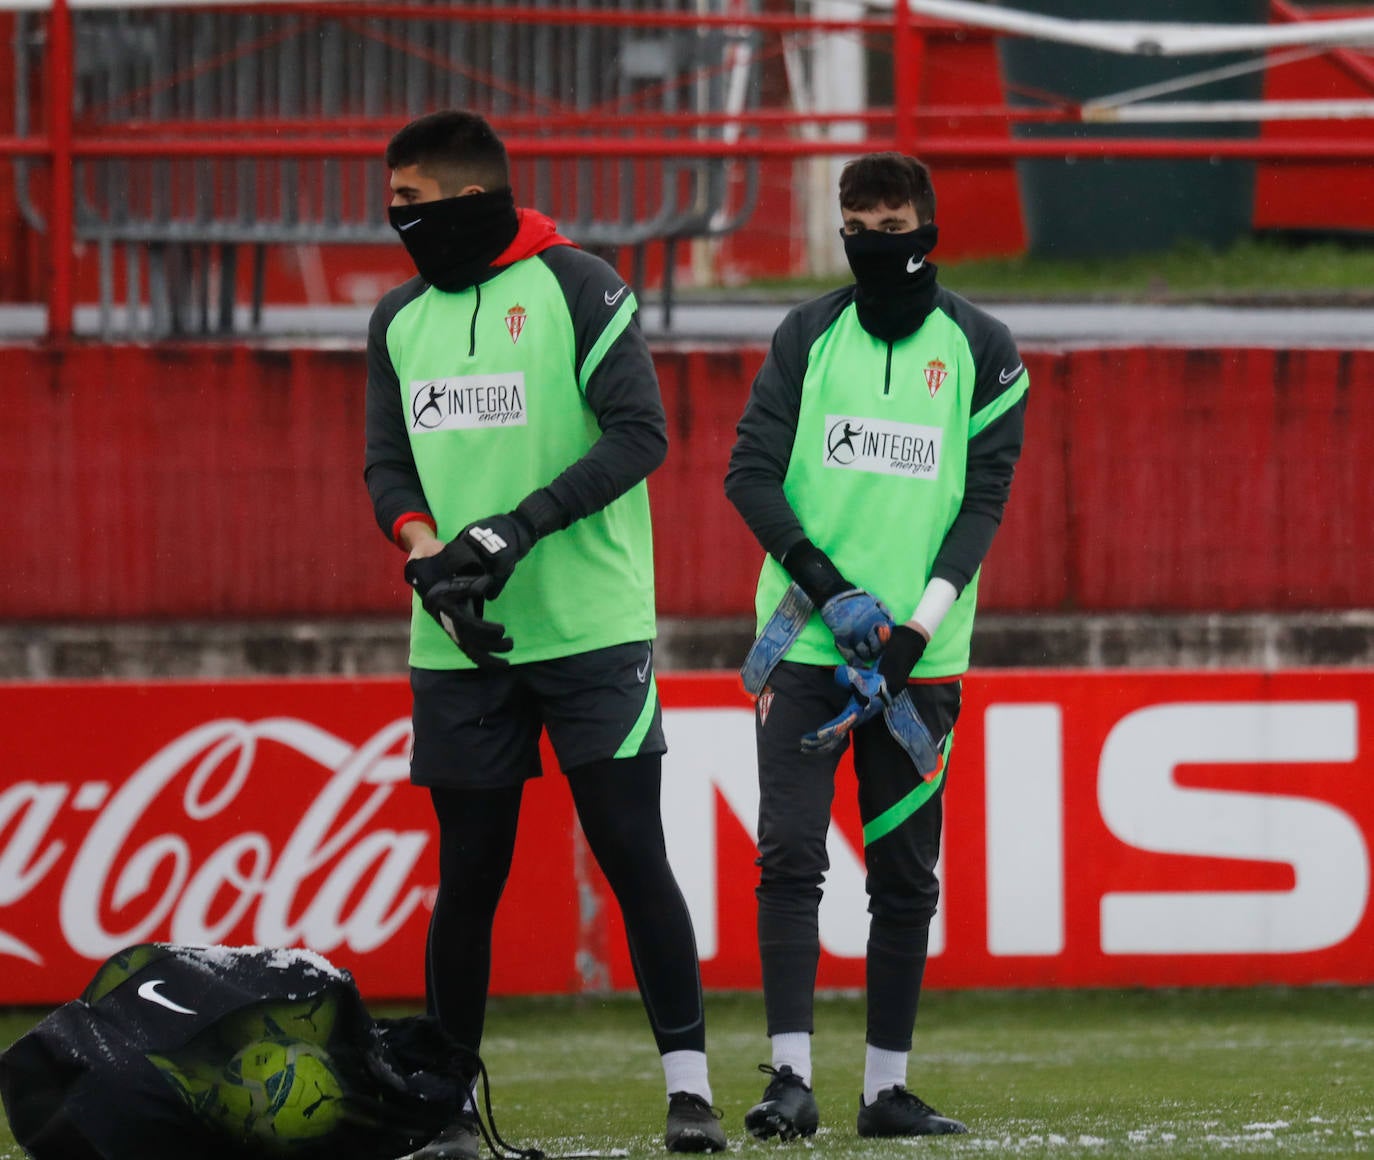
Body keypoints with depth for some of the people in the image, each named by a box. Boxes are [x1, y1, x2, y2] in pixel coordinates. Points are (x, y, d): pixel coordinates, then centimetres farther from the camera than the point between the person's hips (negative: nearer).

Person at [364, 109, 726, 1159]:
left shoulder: (578, 287, -4)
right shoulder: (400, 319, 13)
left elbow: (639, 433, -10)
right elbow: (389, 464, 11)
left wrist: (516, 529, -18)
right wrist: (425, 550, -11)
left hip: (591, 630, -4)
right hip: (460, 642, 4)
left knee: (633, 855, -7)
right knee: (468, 873, 5)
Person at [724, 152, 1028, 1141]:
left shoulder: (980, 349, 4)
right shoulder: (809, 336, 6)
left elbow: (984, 499, -1)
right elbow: (750, 472, 1)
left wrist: (918, 625, -12)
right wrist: (825, 583, -12)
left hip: (920, 654, 1)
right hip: (805, 641, -1)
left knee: (907, 872, 4)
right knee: (790, 853, -11)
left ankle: (888, 1085, 10)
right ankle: (791, 1076, -15)